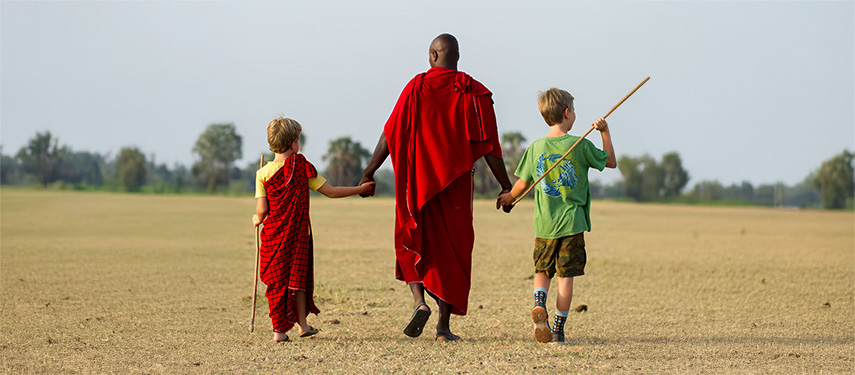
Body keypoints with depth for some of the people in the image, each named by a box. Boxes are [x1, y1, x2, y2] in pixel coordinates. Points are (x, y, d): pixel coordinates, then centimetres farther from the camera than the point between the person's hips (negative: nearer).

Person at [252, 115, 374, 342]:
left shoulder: (263, 173, -5)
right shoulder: (302, 166, -5)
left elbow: (262, 209, -8)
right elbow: (330, 191, -3)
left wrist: (257, 219, 15)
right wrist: (360, 189, 5)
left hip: (273, 234, 0)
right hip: (299, 234, 0)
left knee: (276, 281, 6)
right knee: (298, 277, 16)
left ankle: (279, 329, 3)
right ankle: (302, 323, 16)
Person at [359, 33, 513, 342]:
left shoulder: (417, 86, -3)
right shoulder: (474, 93, -1)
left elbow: (391, 134, -5)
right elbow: (489, 147, -1)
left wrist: (369, 172, 1)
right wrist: (506, 187, 6)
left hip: (417, 180, -1)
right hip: (456, 183, 1)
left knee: (413, 243, 14)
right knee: (452, 249, 8)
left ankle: (419, 301, -10)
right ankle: (444, 327, 6)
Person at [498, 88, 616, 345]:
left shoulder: (535, 148, 0)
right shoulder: (581, 145, -7)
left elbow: (523, 184, 7)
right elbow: (611, 162, 7)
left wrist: (509, 198, 26)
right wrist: (605, 132, 12)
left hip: (544, 224, 2)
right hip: (572, 222, -2)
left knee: (542, 271, 15)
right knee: (566, 276, 4)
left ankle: (539, 303, -13)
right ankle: (558, 329, 3)